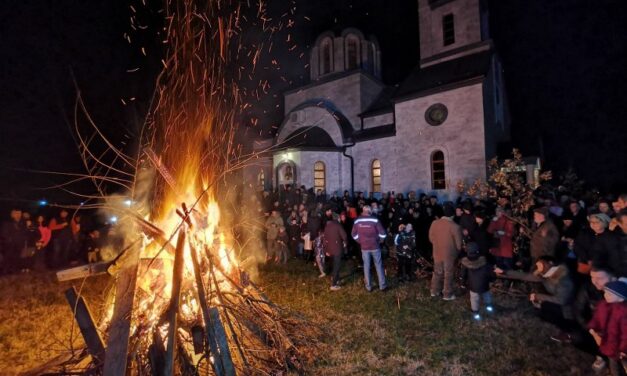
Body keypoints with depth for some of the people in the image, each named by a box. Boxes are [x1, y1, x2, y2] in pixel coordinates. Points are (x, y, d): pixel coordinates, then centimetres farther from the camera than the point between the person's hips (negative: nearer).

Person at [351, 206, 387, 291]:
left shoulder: (357, 221, -4)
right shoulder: (375, 220, -11)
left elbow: (354, 234, 3)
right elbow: (383, 233, -11)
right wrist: (380, 241, 6)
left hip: (364, 247, 2)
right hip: (375, 246, -1)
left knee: (366, 266, 12)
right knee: (379, 265, 11)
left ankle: (368, 286, 19)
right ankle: (382, 285, 19)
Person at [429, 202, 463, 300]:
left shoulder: (434, 223, -12)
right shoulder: (455, 226, -24)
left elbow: (431, 238, 1)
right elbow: (459, 244, -14)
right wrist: (456, 251, 7)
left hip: (437, 252, 4)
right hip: (449, 254, -4)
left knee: (437, 272, 21)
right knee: (448, 275, 15)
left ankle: (434, 291, 35)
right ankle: (447, 294, 29)